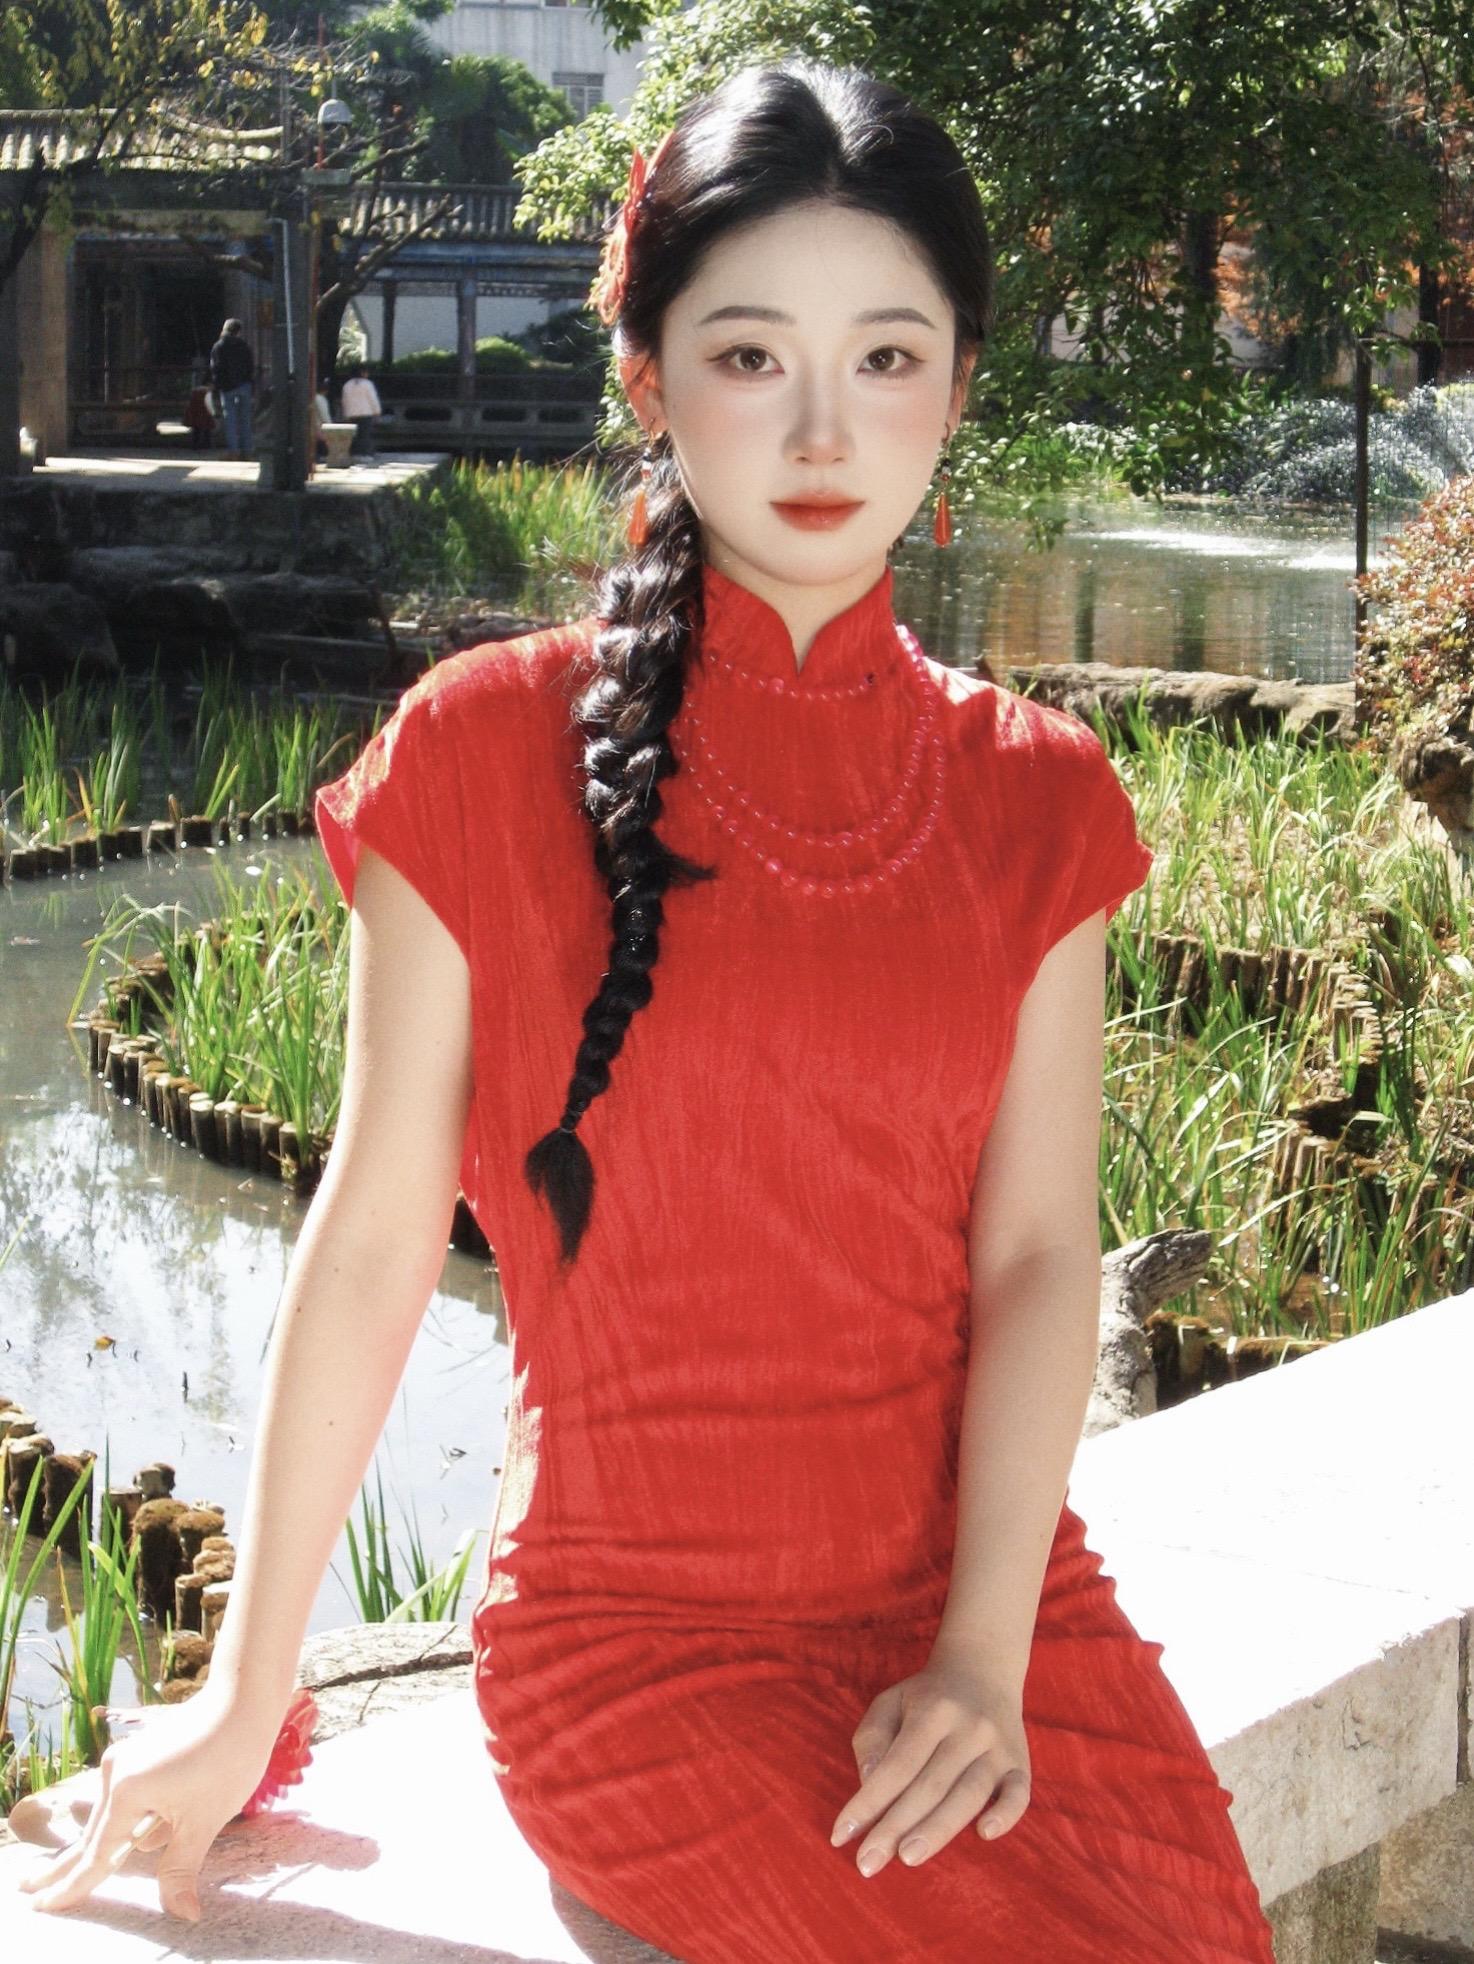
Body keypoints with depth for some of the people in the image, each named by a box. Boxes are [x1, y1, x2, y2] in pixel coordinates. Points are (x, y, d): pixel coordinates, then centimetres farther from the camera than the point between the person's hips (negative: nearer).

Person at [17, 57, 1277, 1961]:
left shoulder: (1033, 800, 6)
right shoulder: (492, 754, -4)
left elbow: (1037, 1251, -1)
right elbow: (373, 1237, -2)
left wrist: (984, 1664, -13)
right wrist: (246, 1697, 1)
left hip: (997, 1594, 4)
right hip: (638, 1639, -3)